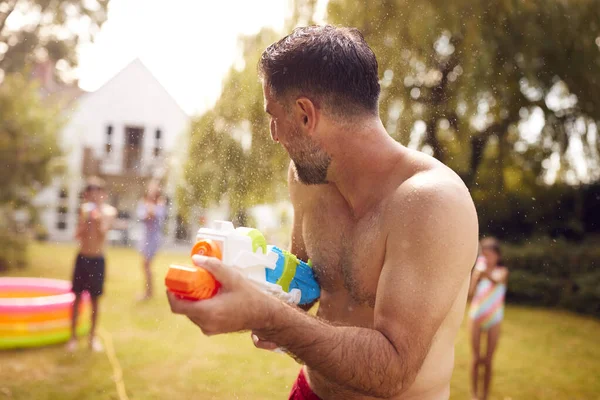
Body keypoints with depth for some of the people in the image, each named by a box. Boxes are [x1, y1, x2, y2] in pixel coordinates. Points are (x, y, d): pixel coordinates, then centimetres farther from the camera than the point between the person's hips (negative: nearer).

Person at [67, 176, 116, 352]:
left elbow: (102, 232, -15)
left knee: (94, 299, 7)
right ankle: (73, 336, 14)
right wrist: (85, 219, -21)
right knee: (78, 297, 4)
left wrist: (98, 217, -25)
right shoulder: (84, 209, 0)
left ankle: (93, 336, 19)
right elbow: (78, 234, -8)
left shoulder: (109, 211, -5)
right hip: (82, 258, 1)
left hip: (98, 260, -1)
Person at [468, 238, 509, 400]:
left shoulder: (502, 271, -4)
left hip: (493, 319, -1)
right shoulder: (480, 267, 2)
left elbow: (497, 281, -29)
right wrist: (477, 275, -21)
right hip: (476, 316, 1)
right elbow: (471, 291, -7)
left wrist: (488, 275, -50)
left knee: (488, 361, 4)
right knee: (476, 359, 4)